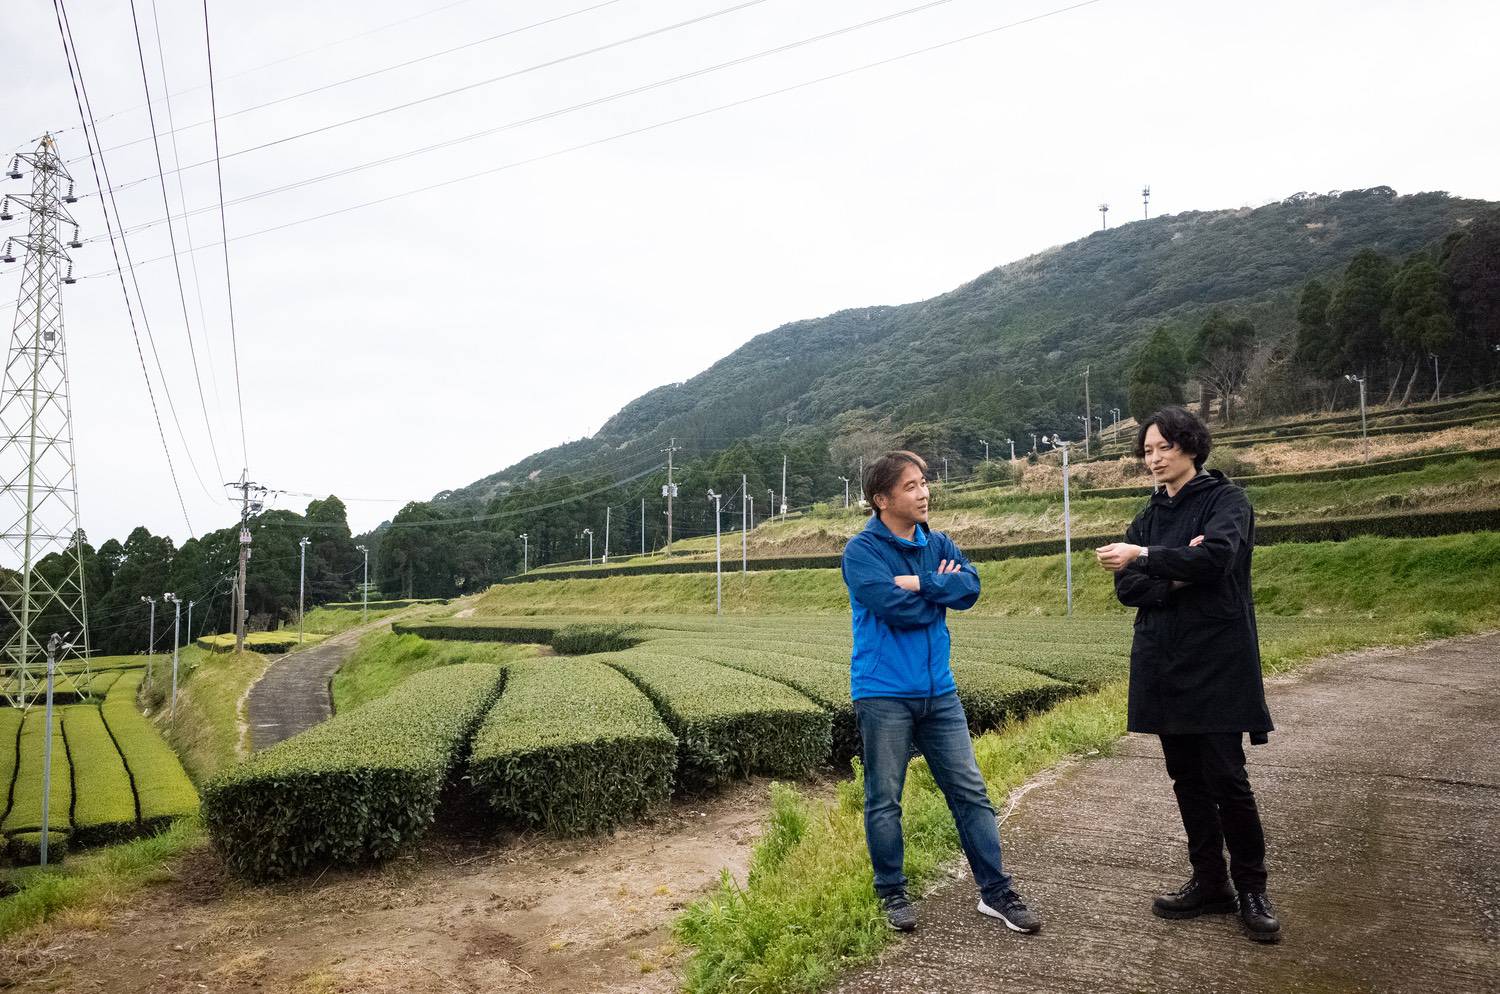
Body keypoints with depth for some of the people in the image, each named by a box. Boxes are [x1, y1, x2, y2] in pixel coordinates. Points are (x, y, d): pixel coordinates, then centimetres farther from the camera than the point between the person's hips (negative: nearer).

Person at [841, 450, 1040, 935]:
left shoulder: (937, 544, 9)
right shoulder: (862, 550, -9)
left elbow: (970, 586, -7)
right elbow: (897, 608, -21)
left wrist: (920, 583, -18)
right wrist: (940, 589, -7)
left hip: (937, 690, 5)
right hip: (883, 693, -5)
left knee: (970, 790, 8)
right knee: (885, 799, 6)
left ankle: (996, 891, 19)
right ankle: (892, 893, 22)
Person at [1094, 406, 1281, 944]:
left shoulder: (1226, 501, -2)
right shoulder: (1149, 516, 14)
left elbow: (1215, 555, -23)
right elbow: (1126, 587, 3)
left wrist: (1144, 557, -21)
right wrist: (1173, 580, -14)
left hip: (1217, 662, -6)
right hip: (1164, 664, 6)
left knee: (1226, 776, -4)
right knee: (1186, 776, 10)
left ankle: (1251, 889, 12)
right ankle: (1210, 882, 22)